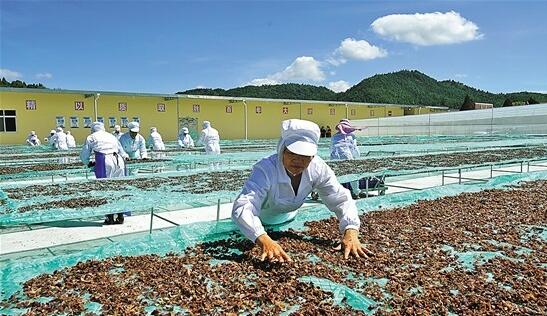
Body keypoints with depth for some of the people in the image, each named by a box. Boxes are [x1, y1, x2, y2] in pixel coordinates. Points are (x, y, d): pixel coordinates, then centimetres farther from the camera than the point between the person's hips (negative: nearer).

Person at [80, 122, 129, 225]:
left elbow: (84, 156, 20)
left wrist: (88, 163, 39)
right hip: (118, 162, 4)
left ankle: (110, 218, 1)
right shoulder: (112, 136, 28)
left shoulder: (91, 138, 17)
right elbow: (122, 153, 30)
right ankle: (120, 217, 12)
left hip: (105, 163, -4)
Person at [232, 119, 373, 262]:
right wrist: (264, 241, -74)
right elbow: (242, 208, -57)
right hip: (259, 221, -4)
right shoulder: (265, 169, -45)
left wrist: (351, 232, -46)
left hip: (287, 218, 4)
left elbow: (342, 200, -27)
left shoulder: (318, 168, -31)